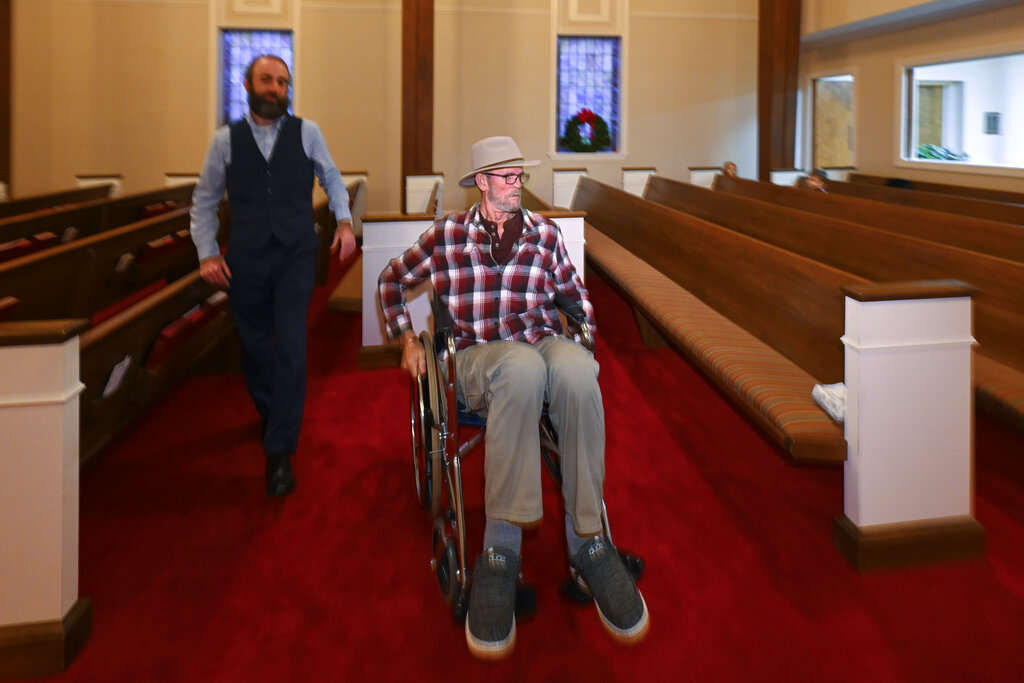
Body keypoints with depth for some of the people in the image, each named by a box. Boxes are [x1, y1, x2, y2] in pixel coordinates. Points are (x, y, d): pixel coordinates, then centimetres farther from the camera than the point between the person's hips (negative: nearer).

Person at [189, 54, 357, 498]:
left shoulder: (307, 133, 3)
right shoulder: (225, 139, 4)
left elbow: (331, 178, 15)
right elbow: (204, 201, 9)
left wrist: (344, 221, -2)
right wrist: (207, 253, -2)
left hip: (295, 259, -1)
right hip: (245, 262, 2)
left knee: (290, 349, -11)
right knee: (254, 349, 11)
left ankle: (279, 454, -5)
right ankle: (272, 418, 39)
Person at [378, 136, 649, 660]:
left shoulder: (544, 232, 18)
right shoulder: (447, 235, 14)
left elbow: (575, 292, 30)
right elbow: (391, 281, 26)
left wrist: (585, 336, 15)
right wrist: (406, 338, 15)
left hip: (543, 342, 2)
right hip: (479, 357, -2)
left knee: (577, 368, -39)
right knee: (523, 368, -42)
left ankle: (587, 541, -30)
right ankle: (501, 549, -39)